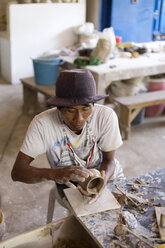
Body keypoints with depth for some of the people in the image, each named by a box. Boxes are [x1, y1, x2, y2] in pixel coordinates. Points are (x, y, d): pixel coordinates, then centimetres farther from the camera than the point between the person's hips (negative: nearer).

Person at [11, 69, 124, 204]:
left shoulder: (106, 116, -22)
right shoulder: (42, 124, -25)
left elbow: (109, 160, -10)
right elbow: (17, 171, -25)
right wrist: (54, 174, -44)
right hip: (71, 186, -2)